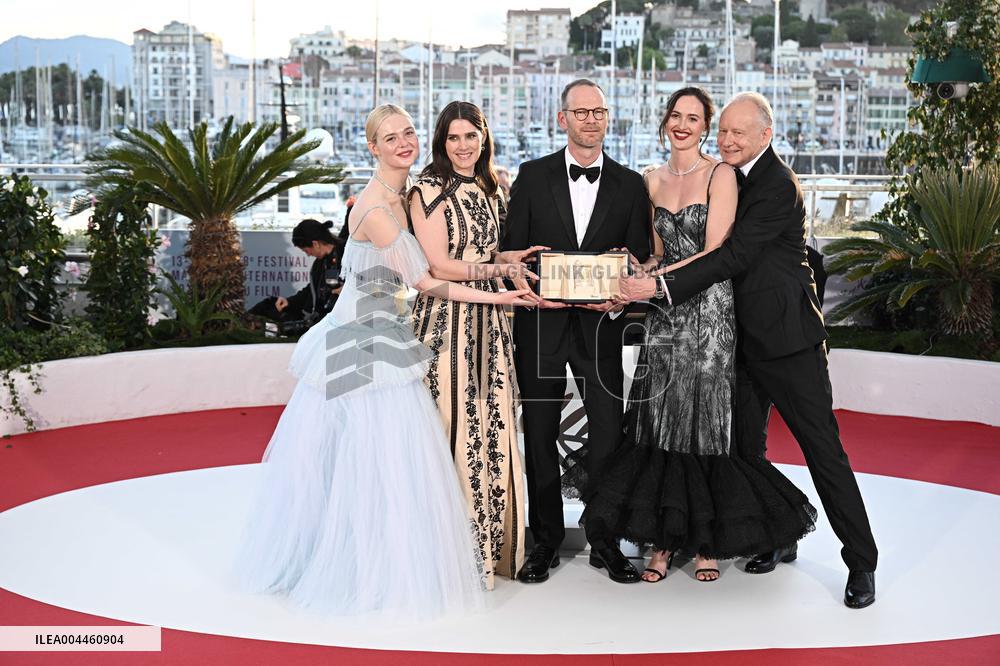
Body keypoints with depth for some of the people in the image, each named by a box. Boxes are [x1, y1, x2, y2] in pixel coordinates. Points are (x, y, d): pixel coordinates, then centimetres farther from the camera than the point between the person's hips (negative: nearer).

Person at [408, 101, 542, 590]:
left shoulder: (488, 191, 16)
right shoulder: (430, 190, -6)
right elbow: (439, 265, -12)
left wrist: (509, 258, 5)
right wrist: (500, 267, -10)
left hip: (488, 321, 7)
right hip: (446, 320, -6)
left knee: (493, 428, 7)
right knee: (453, 427, -3)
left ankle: (493, 543, 19)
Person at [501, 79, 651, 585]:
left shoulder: (630, 185, 7)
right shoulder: (532, 176, 4)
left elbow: (639, 257, 6)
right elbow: (513, 247, 3)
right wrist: (531, 290, -14)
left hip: (600, 322, 0)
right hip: (541, 321, 0)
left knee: (608, 433, 0)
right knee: (538, 434, 7)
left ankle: (605, 541, 15)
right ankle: (545, 541, 20)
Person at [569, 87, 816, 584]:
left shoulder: (720, 174, -4)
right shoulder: (653, 181, 12)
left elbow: (715, 251, -12)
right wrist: (637, 269, -1)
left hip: (709, 309, -5)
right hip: (664, 315, 5)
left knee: (705, 423, -1)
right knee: (659, 423, 3)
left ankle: (707, 541, 13)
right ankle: (663, 539, 12)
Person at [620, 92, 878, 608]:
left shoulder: (778, 186, -16)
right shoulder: (730, 177, 11)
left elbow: (734, 255, -23)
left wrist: (661, 287, -27)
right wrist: (648, 271, 3)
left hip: (787, 335, -8)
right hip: (745, 336, 8)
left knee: (822, 448, -2)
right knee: (747, 445, 13)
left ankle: (861, 562, 8)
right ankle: (777, 539, 29)